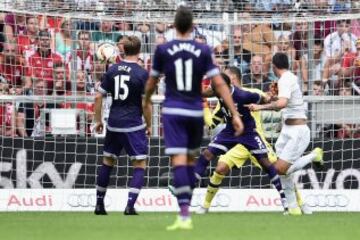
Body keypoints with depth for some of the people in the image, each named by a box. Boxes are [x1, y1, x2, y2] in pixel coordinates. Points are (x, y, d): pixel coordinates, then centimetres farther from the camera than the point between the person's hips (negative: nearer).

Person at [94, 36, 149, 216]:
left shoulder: (112, 70, 3)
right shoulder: (142, 74, -8)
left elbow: (98, 97, 4)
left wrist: (98, 120, 14)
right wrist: (149, 125, 4)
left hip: (113, 124, 4)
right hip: (133, 125, -4)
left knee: (108, 161, 18)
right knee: (140, 164, 3)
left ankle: (99, 204, 22)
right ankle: (130, 205, -10)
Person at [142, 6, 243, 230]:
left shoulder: (163, 50, -2)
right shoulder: (203, 50, -1)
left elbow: (152, 81, 11)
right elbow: (220, 84, -5)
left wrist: (147, 103, 32)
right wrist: (235, 114, -3)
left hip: (173, 111, -2)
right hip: (195, 111, 2)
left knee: (179, 161, -10)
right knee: (191, 159, 20)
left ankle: (184, 215, -21)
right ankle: (186, 208, 25)